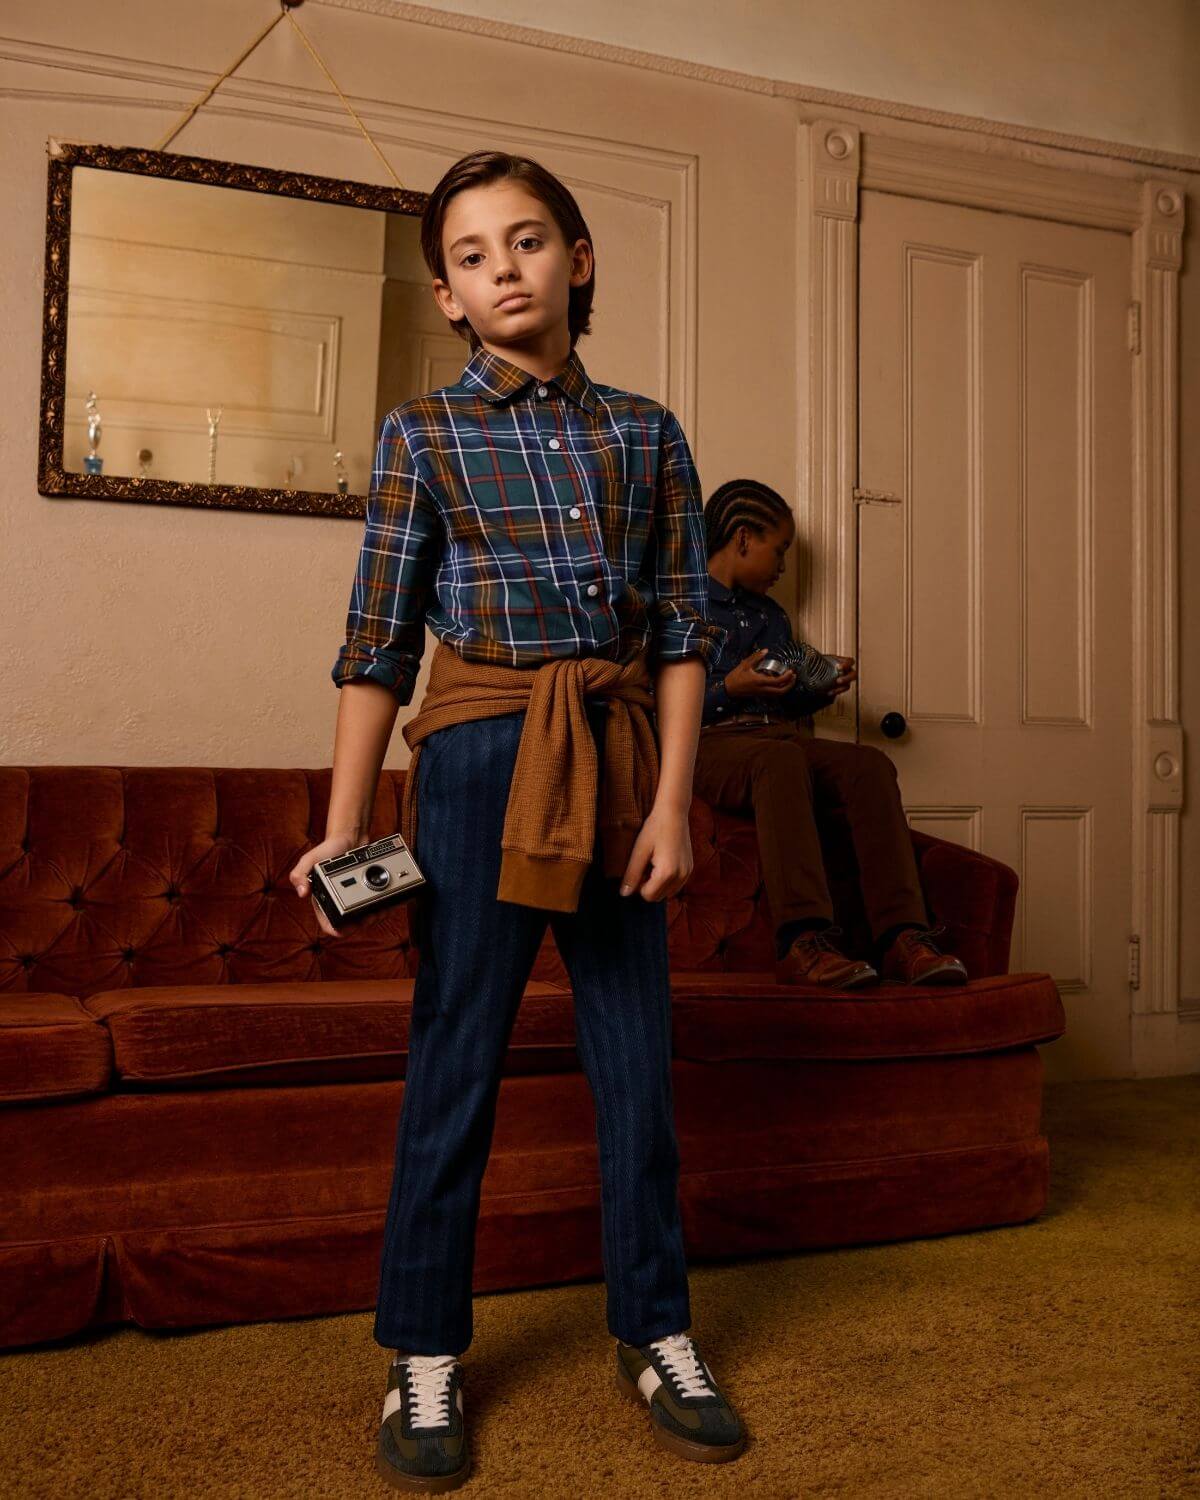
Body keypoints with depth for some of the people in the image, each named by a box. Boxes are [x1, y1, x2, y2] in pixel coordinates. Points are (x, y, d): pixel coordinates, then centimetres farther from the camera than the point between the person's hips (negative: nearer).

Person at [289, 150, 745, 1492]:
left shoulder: (646, 431, 9)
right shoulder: (422, 434, 3)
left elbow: (687, 628, 6)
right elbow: (377, 645, 1)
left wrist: (672, 801, -2)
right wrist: (342, 827, -4)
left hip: (620, 751, 3)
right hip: (480, 751, -2)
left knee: (637, 1056, 7)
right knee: (456, 1056, 4)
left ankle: (654, 1333, 24)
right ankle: (424, 1357, 19)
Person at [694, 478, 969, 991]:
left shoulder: (772, 616, 29)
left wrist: (822, 690, 10)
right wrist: (730, 689, -15)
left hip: (783, 734, 7)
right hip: (714, 742, -6)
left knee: (870, 764, -23)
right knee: (781, 757, -40)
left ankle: (901, 936, -35)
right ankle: (803, 940, -51)